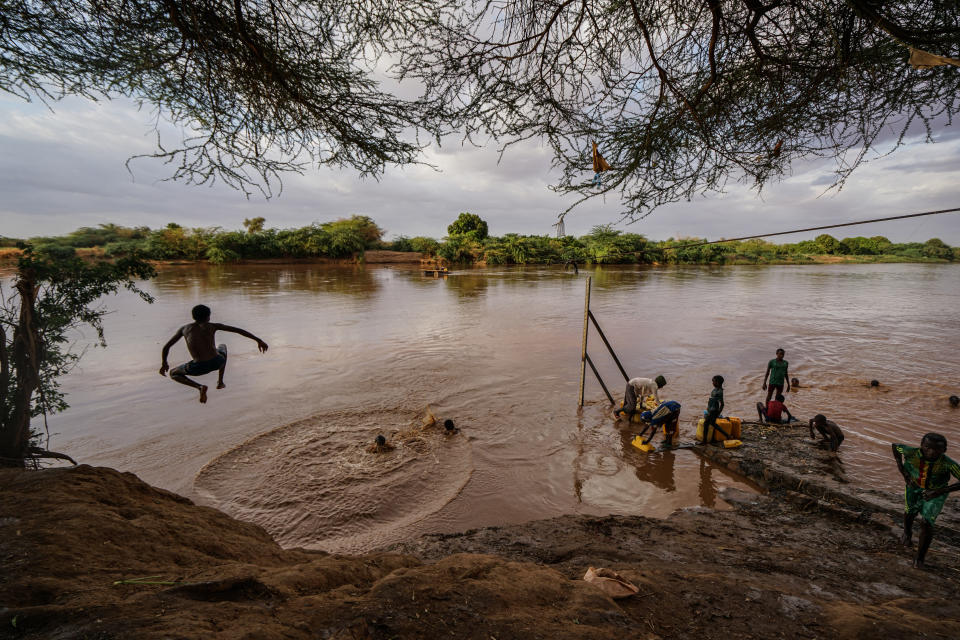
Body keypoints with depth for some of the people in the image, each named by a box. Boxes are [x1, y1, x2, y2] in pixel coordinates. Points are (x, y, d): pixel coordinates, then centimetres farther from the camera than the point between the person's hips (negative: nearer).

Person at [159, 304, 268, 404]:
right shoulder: (212, 326, 10)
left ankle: (199, 387, 2)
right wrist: (258, 340, 5)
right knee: (222, 346, 36)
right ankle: (220, 382, 34)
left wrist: (164, 364, 35)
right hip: (217, 362, 1)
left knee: (173, 373, 27)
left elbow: (166, 347, 19)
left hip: (198, 368, -1)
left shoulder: (184, 329, 14)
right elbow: (239, 330, 5)